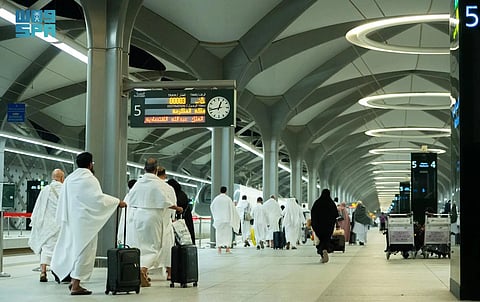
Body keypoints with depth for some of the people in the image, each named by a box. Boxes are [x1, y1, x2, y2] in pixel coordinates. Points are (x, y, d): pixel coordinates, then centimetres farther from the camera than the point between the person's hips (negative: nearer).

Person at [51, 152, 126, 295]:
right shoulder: (89, 179, -12)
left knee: (74, 248, 17)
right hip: (84, 220, -8)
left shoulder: (69, 179, 11)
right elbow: (98, 198, -18)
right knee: (83, 250, -3)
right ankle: (75, 286, -2)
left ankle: (74, 281, 18)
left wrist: (62, 219, 21)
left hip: (71, 220, 8)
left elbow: (62, 201, 14)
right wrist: (118, 202, -9)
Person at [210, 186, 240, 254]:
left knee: (219, 233, 5)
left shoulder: (216, 199, 0)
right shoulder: (228, 199, -5)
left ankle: (219, 248, -3)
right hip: (227, 218, -2)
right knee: (227, 233, 4)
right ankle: (227, 248, -2)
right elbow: (233, 209, -1)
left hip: (218, 219, 2)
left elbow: (211, 207, 13)